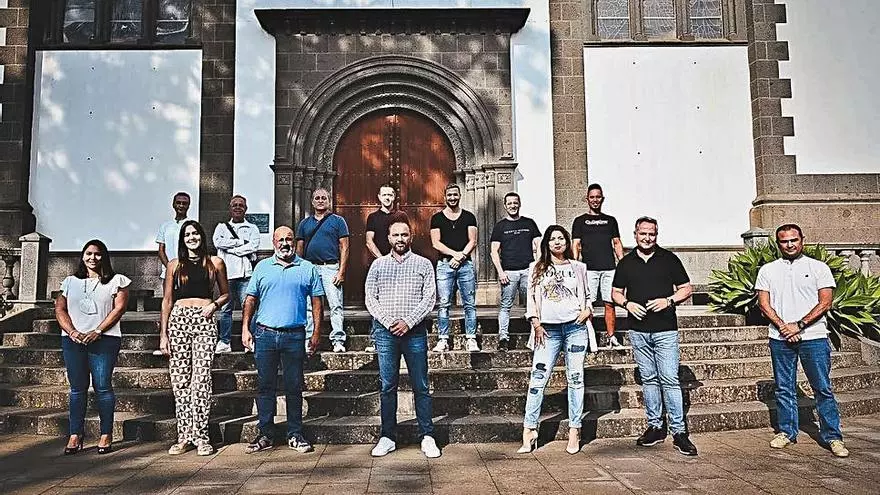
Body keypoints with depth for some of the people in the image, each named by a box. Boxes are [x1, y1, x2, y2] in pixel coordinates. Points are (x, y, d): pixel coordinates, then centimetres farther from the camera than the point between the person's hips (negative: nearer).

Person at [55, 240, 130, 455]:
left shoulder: (116, 281, 8)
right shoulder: (71, 281, 18)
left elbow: (119, 308, -3)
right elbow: (60, 309, 10)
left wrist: (97, 331, -12)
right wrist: (72, 331, -8)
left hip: (104, 339, -3)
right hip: (73, 339, 3)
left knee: (103, 386, -4)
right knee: (77, 388, 4)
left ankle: (106, 435, 2)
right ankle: (75, 435, 9)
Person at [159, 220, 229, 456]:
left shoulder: (215, 263, 10)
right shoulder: (175, 265, 11)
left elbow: (226, 294, 17)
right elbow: (167, 301, 10)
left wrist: (214, 304, -5)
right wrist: (163, 334, 4)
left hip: (204, 321, -1)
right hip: (178, 320, 1)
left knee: (201, 379, -7)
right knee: (180, 381, 1)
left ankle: (201, 437, 0)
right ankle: (184, 436, 9)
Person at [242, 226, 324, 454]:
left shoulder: (308, 269, 6)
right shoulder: (262, 267, 10)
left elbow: (317, 303, 6)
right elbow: (250, 300, 11)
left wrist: (316, 333, 0)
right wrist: (245, 328, 2)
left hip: (294, 335, -1)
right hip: (265, 333, 1)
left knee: (294, 387, 5)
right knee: (265, 386, 6)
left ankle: (295, 435, 15)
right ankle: (265, 434, 16)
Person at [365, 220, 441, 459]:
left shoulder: (423, 264, 6)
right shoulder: (378, 265, 11)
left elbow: (429, 298, -1)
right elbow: (370, 298, 5)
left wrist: (408, 322, -11)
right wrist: (388, 321, -9)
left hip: (415, 332, -1)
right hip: (386, 332, 1)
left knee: (421, 386, 2)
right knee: (387, 387, 6)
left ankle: (427, 437, 9)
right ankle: (388, 437, 14)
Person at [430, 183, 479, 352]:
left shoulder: (469, 217, 12)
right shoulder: (437, 218, 9)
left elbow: (473, 241, 4)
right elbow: (436, 243, 1)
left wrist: (461, 256, -11)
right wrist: (455, 253, -11)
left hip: (466, 264, 1)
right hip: (445, 264, -1)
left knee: (469, 303, 0)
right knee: (443, 304, -3)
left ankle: (471, 339, 4)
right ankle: (443, 340, 1)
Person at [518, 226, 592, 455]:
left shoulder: (578, 267, 12)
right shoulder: (537, 268, 10)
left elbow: (587, 296, 18)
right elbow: (531, 299, 7)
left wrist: (586, 311, -2)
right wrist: (536, 325, -2)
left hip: (575, 327, 1)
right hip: (548, 330, 0)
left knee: (575, 378, 3)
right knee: (538, 378, -7)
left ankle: (574, 431, 10)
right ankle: (529, 431, -2)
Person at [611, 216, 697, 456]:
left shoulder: (669, 259, 3)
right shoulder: (626, 262, 9)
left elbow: (686, 289, 6)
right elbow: (615, 292, 15)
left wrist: (668, 301, -12)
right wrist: (627, 304, -6)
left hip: (665, 330, -3)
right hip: (638, 331, 3)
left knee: (669, 380, -6)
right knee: (649, 380, 10)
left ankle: (679, 432, 1)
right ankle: (655, 427, 19)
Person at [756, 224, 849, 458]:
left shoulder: (818, 268, 3)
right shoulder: (768, 270, 9)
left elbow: (825, 302, -4)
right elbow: (763, 303, 4)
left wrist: (799, 325, -12)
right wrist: (783, 326, -10)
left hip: (814, 337, -2)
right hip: (780, 339, 2)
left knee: (823, 389, 2)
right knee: (784, 389, 10)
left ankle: (832, 436, 11)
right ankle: (786, 431, 21)